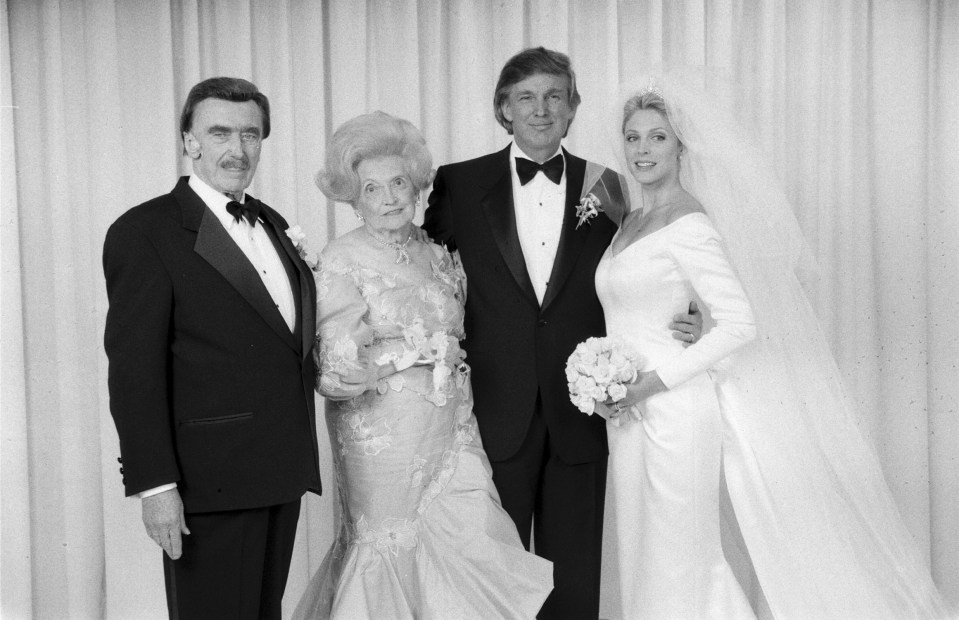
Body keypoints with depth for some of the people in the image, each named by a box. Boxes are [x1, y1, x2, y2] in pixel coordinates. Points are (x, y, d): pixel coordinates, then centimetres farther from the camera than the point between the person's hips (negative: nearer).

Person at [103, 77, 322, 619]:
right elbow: (134, 369, -13)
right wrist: (155, 485, -18)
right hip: (210, 482, -7)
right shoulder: (145, 232, -9)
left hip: (284, 472, 7)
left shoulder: (273, 224, 14)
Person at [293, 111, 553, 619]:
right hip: (383, 443, -5)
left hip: (449, 439, 5)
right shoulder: (342, 260, -8)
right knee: (392, 558, 3)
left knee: (478, 550, -3)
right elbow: (335, 368, -16)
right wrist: (425, 347, -12)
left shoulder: (437, 257, 10)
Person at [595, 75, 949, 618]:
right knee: (641, 559, 13)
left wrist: (653, 382, -19)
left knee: (678, 565, -1)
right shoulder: (630, 223, 14)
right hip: (630, 415, 8)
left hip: (675, 411, -8)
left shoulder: (690, 224, -12)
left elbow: (740, 324, -17)